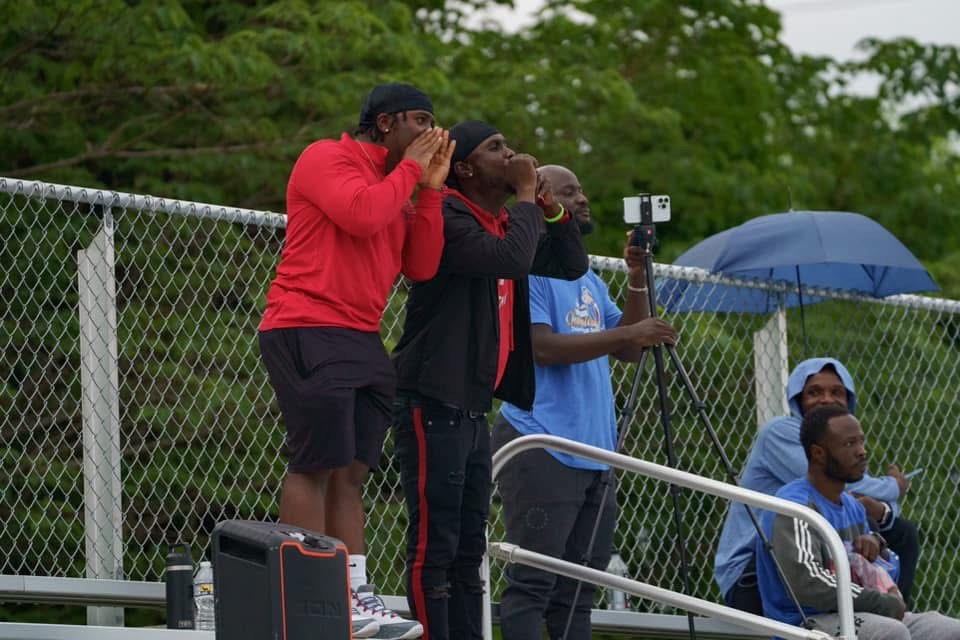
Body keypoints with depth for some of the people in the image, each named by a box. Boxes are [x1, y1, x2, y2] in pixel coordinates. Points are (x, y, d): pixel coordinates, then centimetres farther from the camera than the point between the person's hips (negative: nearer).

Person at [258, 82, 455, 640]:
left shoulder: (397, 186, 21)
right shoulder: (327, 159, -4)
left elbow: (421, 267, 12)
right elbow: (361, 215, -22)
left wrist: (430, 188, 7)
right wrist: (409, 169, -7)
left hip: (362, 341, 9)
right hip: (309, 334, -9)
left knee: (350, 473, 5)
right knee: (316, 467, -12)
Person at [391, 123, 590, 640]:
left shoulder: (501, 223, 16)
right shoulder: (446, 216, -12)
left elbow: (572, 266, 20)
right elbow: (513, 259, -26)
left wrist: (549, 206, 7)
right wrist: (525, 196, -12)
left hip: (473, 409, 9)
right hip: (434, 406, -9)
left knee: (469, 548, 8)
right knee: (434, 545, -11)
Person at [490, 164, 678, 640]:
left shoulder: (589, 280, 20)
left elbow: (628, 351, 14)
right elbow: (544, 347, -18)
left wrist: (638, 281, 3)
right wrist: (628, 334, -21)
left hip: (594, 453, 9)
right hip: (541, 447, -9)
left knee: (579, 587, 7)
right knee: (533, 583, -11)